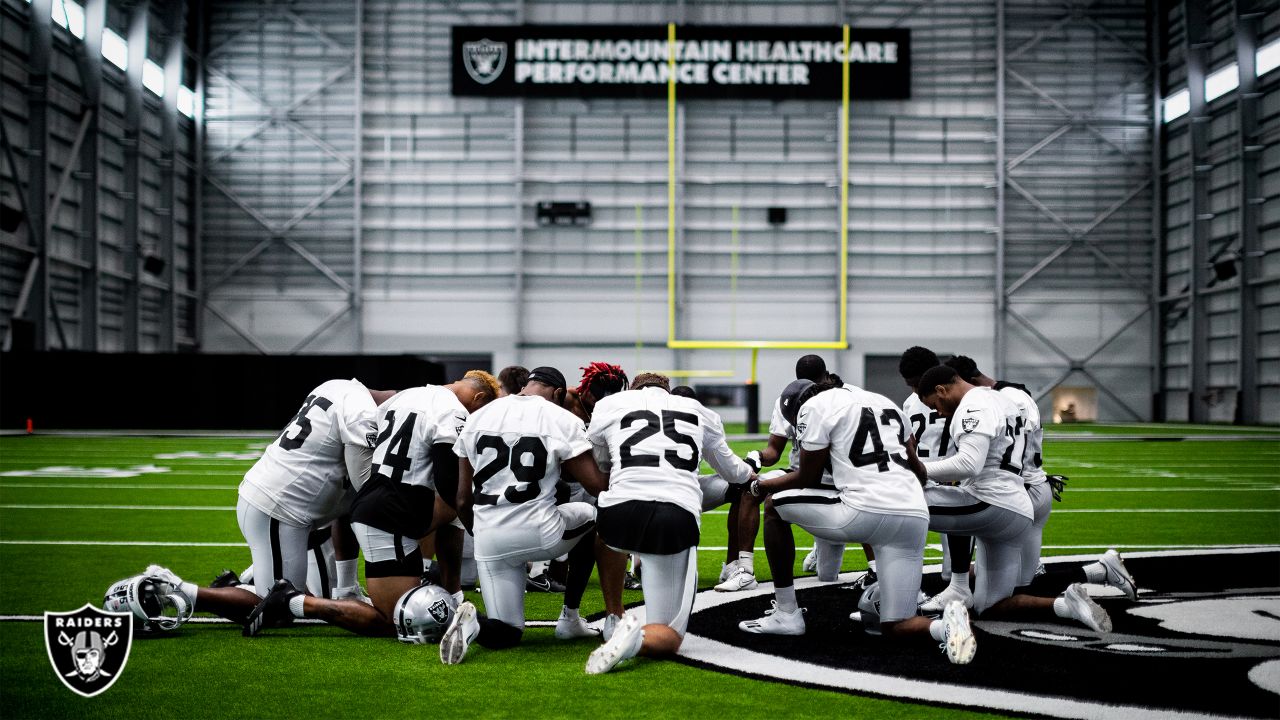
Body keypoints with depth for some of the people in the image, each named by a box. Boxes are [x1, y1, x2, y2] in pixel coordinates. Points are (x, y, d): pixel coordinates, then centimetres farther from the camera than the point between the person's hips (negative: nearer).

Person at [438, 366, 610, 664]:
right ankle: (570, 618, 28)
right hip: (539, 533, -4)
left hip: (489, 540, 4)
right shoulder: (562, 420, -1)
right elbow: (597, 485, -5)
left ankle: (474, 623, -21)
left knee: (506, 634, 16)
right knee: (589, 516, 31)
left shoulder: (477, 419, 13)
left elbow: (463, 501, 15)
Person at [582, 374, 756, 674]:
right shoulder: (699, 412, 26)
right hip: (677, 518, 0)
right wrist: (750, 474, 69)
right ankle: (636, 638, -26)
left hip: (621, 511, 0)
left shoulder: (609, 404, 19)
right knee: (668, 638, 9)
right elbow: (730, 469, 45)